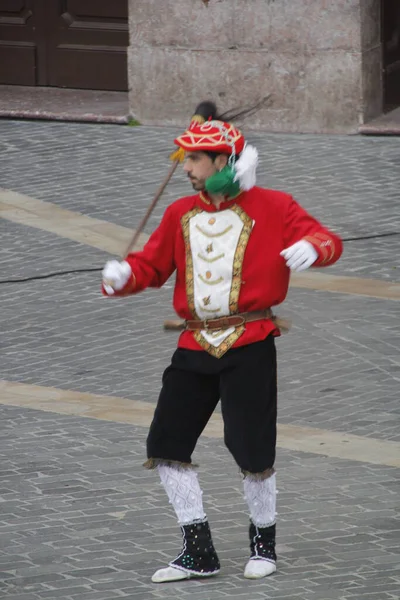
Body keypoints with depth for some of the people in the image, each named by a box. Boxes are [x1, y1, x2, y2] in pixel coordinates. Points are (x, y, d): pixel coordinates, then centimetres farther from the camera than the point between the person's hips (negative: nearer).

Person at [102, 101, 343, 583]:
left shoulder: (271, 207, -3)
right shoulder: (181, 214, 12)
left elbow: (326, 240, -7)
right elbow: (152, 264, 13)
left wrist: (313, 248, -30)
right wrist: (123, 275, -8)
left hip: (249, 344, -5)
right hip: (196, 346, 5)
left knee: (251, 448, -7)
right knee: (165, 444, -1)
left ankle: (263, 540, 17)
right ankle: (198, 552, 8)